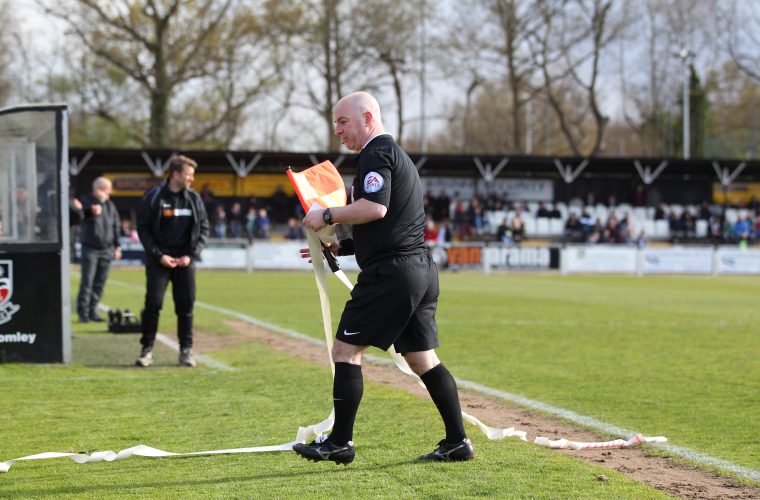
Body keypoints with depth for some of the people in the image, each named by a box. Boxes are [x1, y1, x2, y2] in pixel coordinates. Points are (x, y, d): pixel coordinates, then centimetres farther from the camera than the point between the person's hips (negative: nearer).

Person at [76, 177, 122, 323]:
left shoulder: (110, 205, 10)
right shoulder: (87, 202, -6)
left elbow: (116, 226, 17)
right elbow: (81, 215, -27)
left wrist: (117, 246, 14)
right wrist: (91, 212, -49)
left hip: (106, 249, 5)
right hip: (90, 248, -5)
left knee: (100, 282, 7)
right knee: (87, 281, -8)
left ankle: (93, 311, 15)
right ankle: (83, 312, -5)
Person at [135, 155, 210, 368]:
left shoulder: (194, 198, 5)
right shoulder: (154, 197, -4)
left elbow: (203, 229, 8)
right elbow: (143, 228, -2)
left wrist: (191, 255, -4)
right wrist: (159, 255, -10)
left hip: (185, 261, 3)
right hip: (159, 260, -3)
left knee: (186, 305, 1)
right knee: (153, 303, -8)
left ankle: (186, 350, 10)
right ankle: (147, 348, 3)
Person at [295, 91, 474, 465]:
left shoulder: (376, 153, -7)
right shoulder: (399, 156, 25)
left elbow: (375, 208, -23)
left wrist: (327, 216, -12)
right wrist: (338, 247, 22)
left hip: (391, 272, -10)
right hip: (421, 269, 10)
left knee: (346, 350, -3)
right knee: (422, 359, 11)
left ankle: (340, 443, 1)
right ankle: (457, 442, 9)